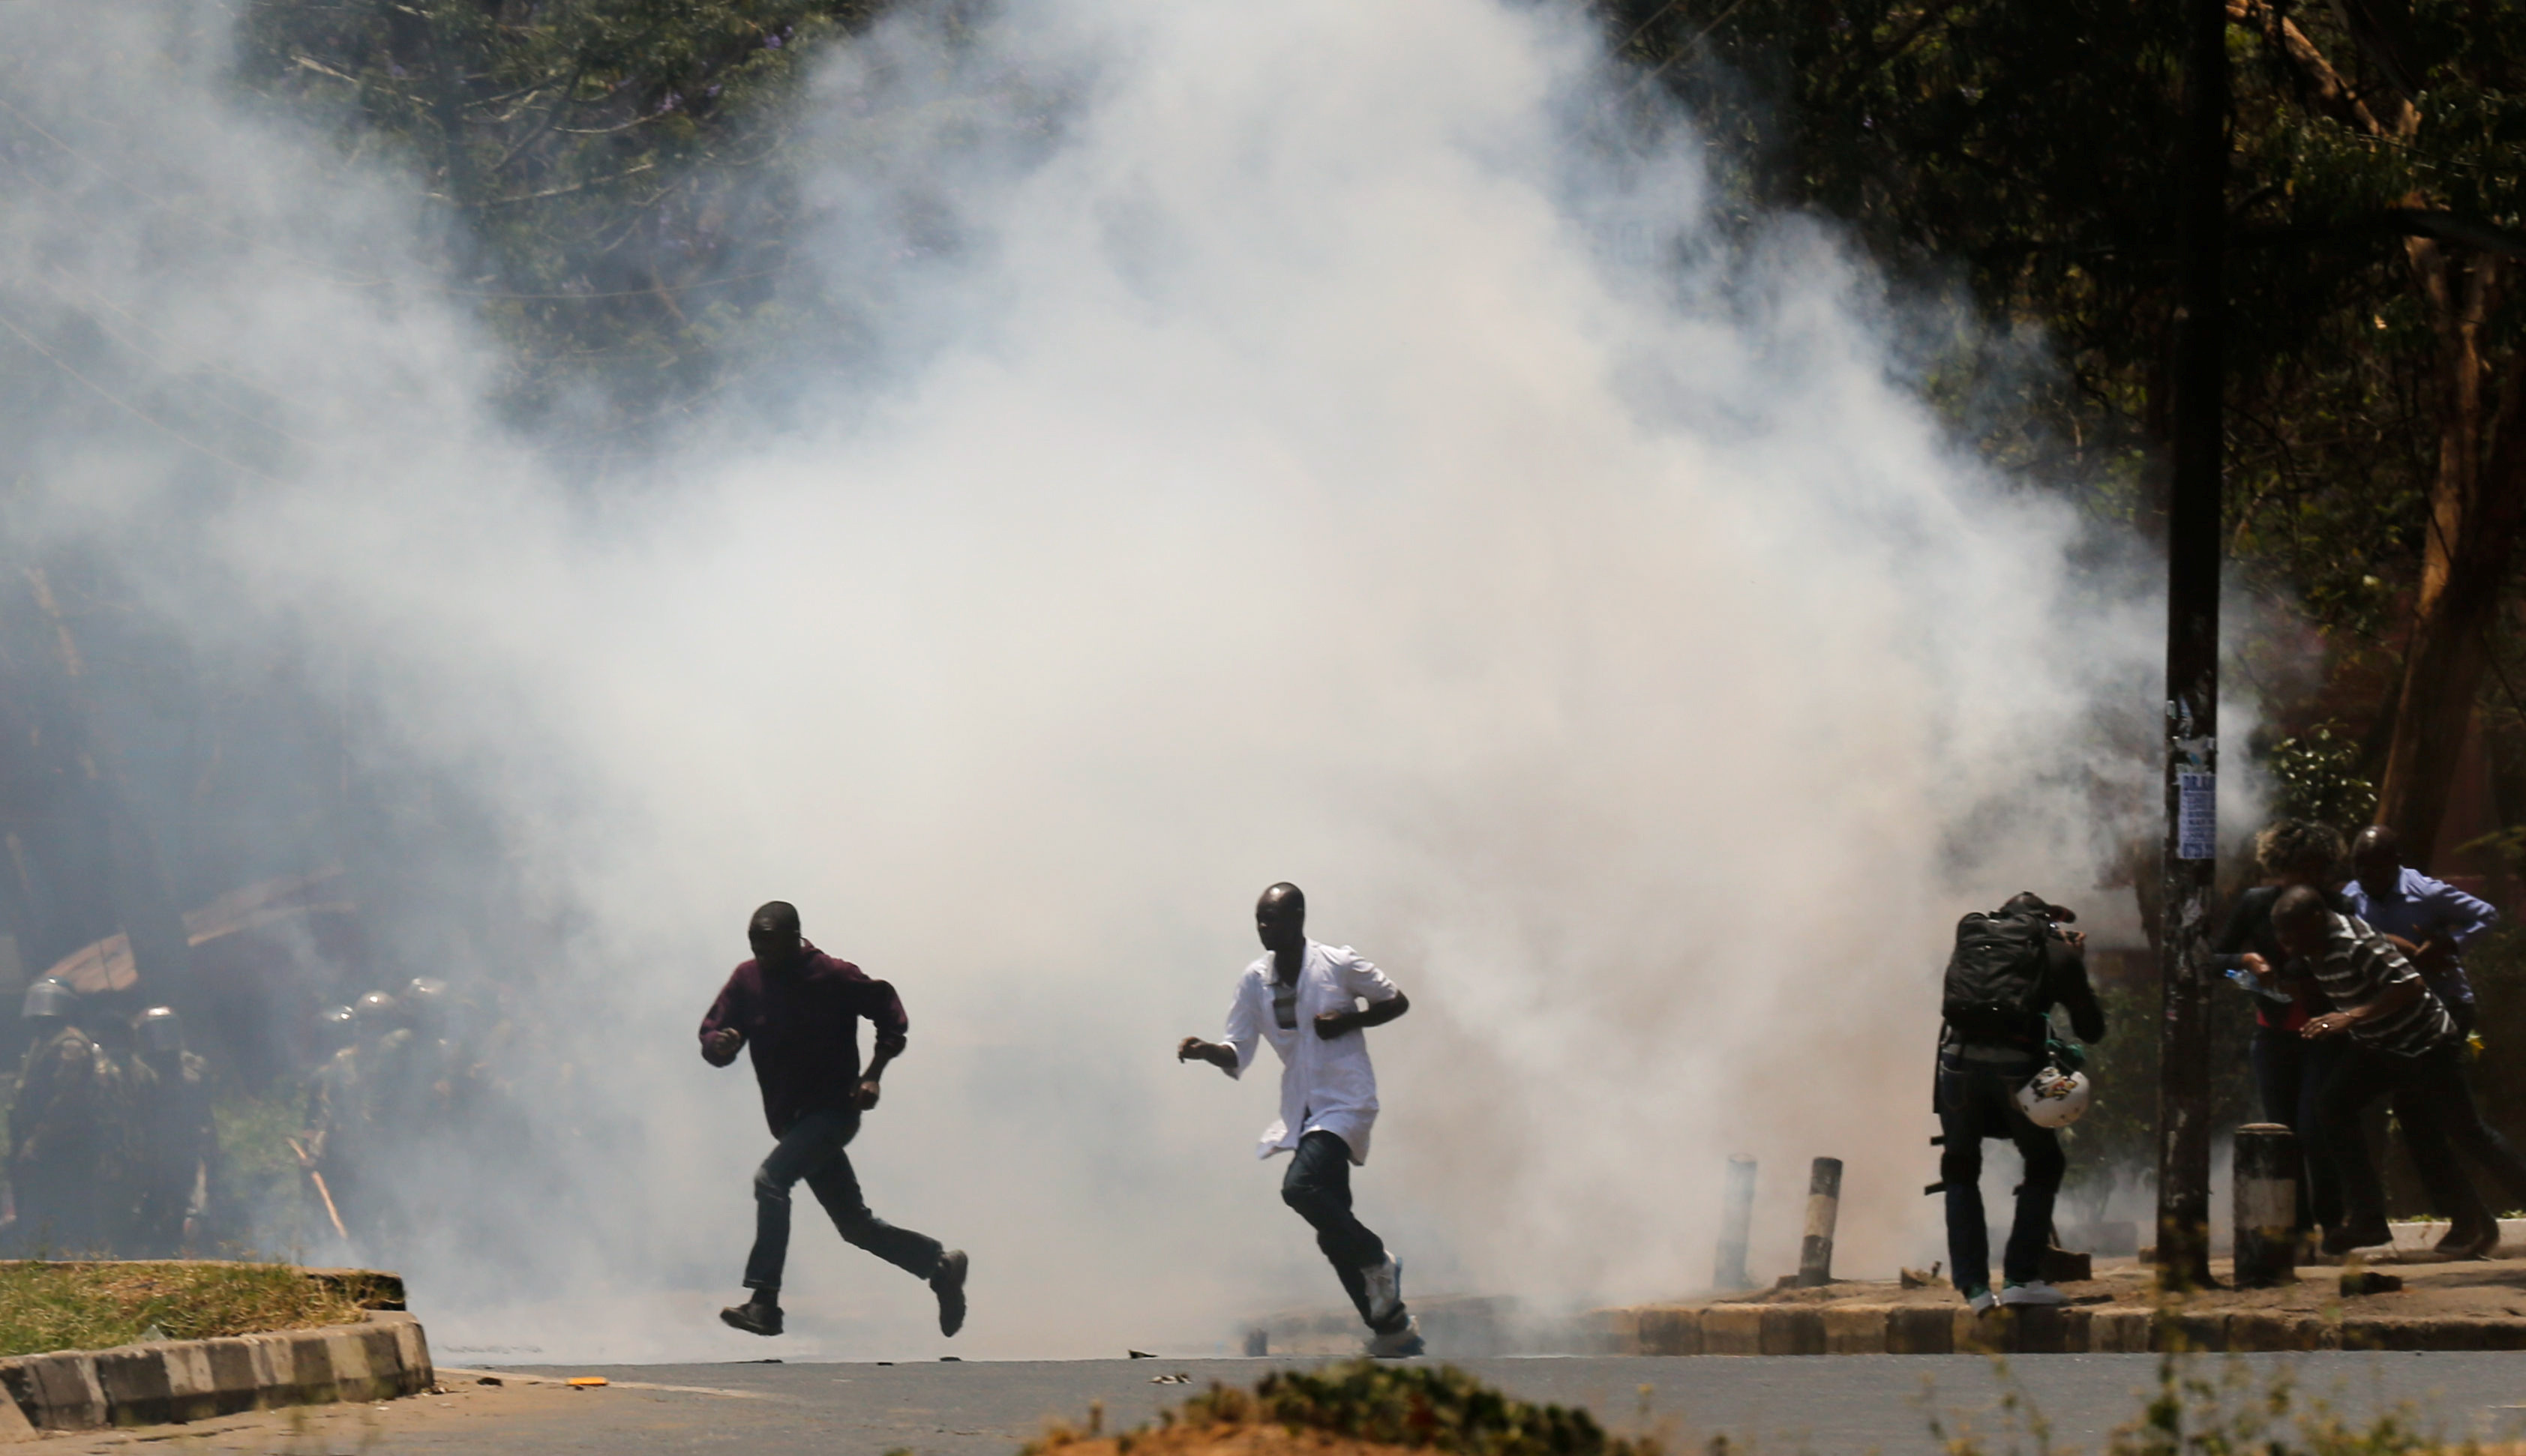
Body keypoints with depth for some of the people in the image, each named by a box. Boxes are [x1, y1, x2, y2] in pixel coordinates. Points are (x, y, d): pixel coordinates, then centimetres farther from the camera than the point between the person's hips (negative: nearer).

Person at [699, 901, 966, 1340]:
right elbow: (712, 1036, 2)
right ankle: (941, 1263, 31)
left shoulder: (834, 977, -11)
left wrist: (872, 1075, -11)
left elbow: (889, 1012, -1)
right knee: (855, 1224, 13)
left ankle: (763, 1303, -30)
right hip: (788, 1119, 7)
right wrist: (719, 1044, -22)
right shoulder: (747, 980, 3)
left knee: (771, 1179, -27)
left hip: (834, 1110, -7)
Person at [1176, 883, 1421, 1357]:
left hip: (1346, 1102, -6)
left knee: (1301, 1185, -27)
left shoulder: (1338, 965, -7)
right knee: (1333, 1234, 4)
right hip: (1302, 1111, 6)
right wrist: (1206, 1051, -16)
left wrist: (1349, 1021, -12)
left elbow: (1397, 1002, 4)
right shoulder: (1255, 981, 6)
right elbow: (1238, 1056, 4)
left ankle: (1376, 1260, -8)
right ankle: (1393, 1326, 14)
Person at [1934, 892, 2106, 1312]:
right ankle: (2021, 1278, 8)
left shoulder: (1971, 939, 21)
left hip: (1958, 1057, 2)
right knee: (2044, 1165, 17)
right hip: (2014, 1061, -2)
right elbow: (2092, 1029, 16)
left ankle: (1973, 1285, 9)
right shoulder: (2058, 952, 13)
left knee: (1959, 1168, 18)